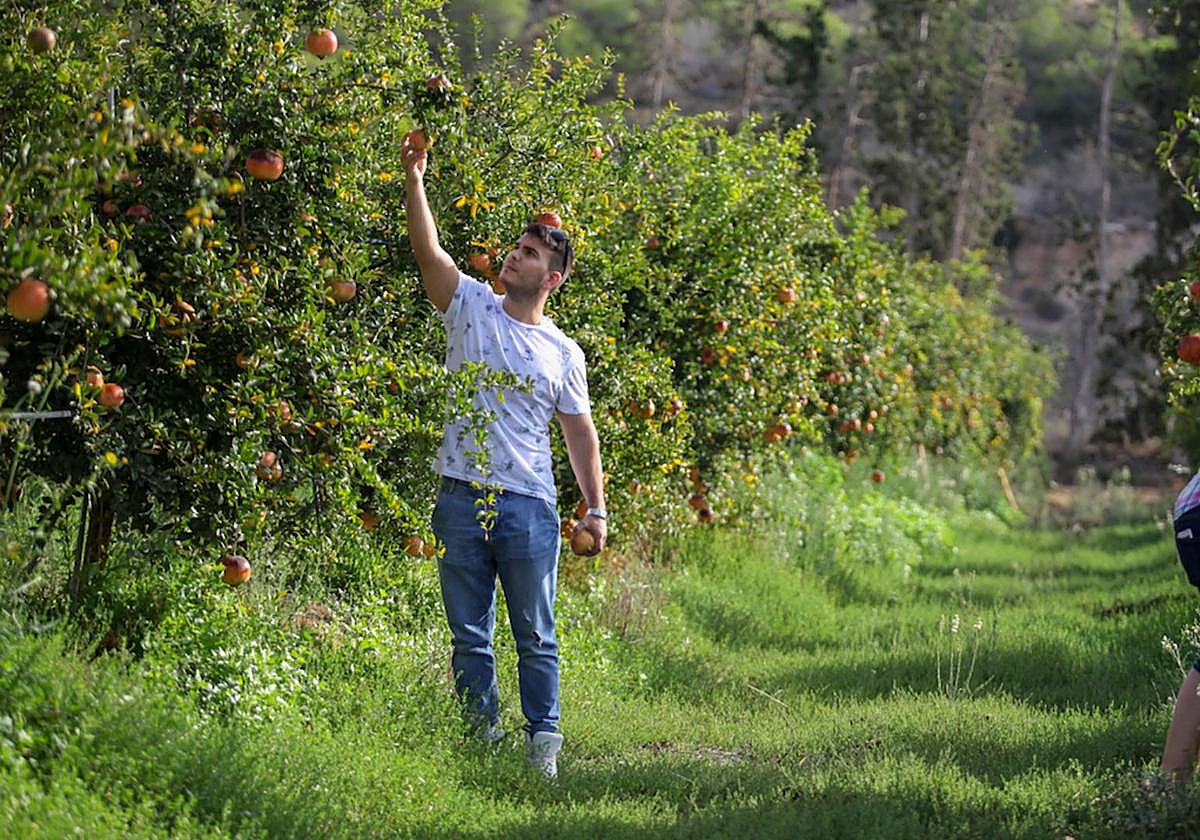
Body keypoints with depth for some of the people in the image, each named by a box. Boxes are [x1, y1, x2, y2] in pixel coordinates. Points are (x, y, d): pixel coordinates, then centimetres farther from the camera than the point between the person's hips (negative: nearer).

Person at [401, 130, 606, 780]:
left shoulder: (563, 353, 6)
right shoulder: (471, 307, 5)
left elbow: (580, 434, 10)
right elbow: (428, 251, -8)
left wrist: (596, 509, 3)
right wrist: (414, 177, -20)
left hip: (528, 506, -1)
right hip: (461, 500, 1)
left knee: (535, 637, 3)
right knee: (470, 637, 6)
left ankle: (543, 744, 10)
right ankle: (483, 744, 14)